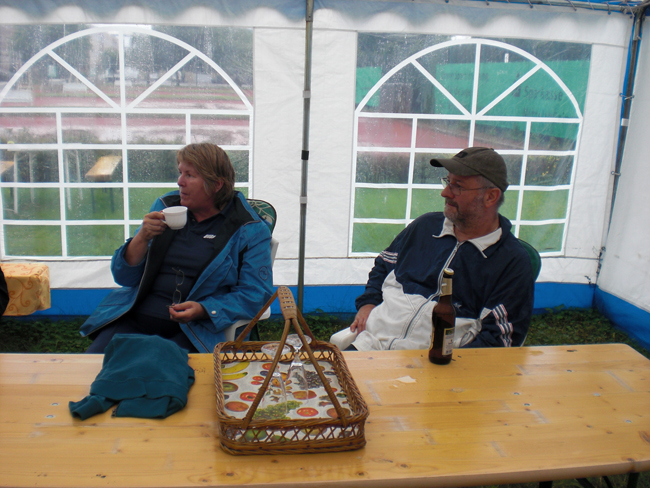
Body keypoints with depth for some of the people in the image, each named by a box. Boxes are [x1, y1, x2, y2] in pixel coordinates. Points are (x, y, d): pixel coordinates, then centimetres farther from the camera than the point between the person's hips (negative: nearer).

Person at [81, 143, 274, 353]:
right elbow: (123, 277, 12)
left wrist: (202, 310, -22)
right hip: (134, 318, 4)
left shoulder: (251, 231, -1)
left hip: (193, 331, -4)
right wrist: (142, 237, -8)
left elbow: (254, 294, -8)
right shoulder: (166, 206, 12)